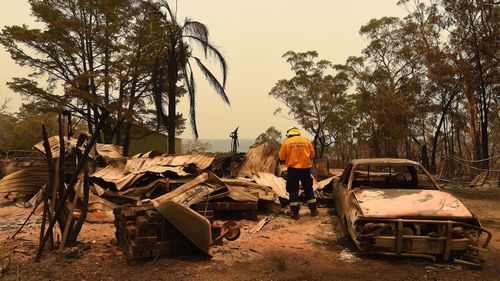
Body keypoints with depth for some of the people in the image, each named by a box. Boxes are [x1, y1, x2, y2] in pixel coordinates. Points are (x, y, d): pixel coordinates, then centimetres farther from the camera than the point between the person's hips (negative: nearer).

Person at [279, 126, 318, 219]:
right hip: (305, 168, 2)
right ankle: (313, 210, 21)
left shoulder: (286, 142, -4)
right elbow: (312, 154, 9)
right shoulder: (306, 141, 2)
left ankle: (295, 212, 7)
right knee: (308, 190, 16)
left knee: (293, 191, 7)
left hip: (293, 169, -2)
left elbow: (281, 157, 0)